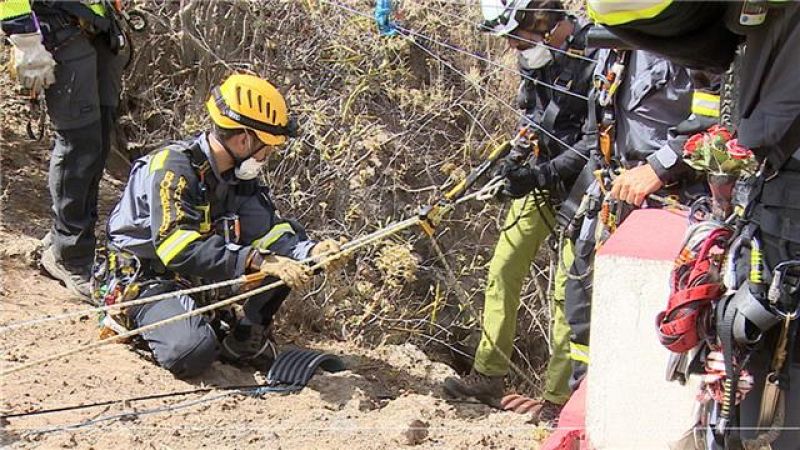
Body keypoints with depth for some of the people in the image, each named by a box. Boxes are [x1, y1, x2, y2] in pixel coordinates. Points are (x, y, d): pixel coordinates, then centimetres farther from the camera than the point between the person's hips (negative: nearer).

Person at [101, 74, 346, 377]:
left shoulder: (239, 174, 0)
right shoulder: (172, 168, -25)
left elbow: (266, 229, -5)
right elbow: (180, 249, -35)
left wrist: (310, 250, -26)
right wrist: (257, 262, -41)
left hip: (200, 280, 7)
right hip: (145, 280, -7)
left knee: (285, 259, -8)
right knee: (193, 351, -34)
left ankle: (243, 335, 0)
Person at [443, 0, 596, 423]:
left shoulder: (595, 57, -23)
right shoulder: (537, 55, 2)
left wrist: (544, 173, -26)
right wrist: (516, 158, 0)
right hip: (540, 178, 8)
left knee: (568, 291, -6)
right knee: (503, 269, 7)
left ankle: (557, 398, 2)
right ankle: (488, 376, 17)